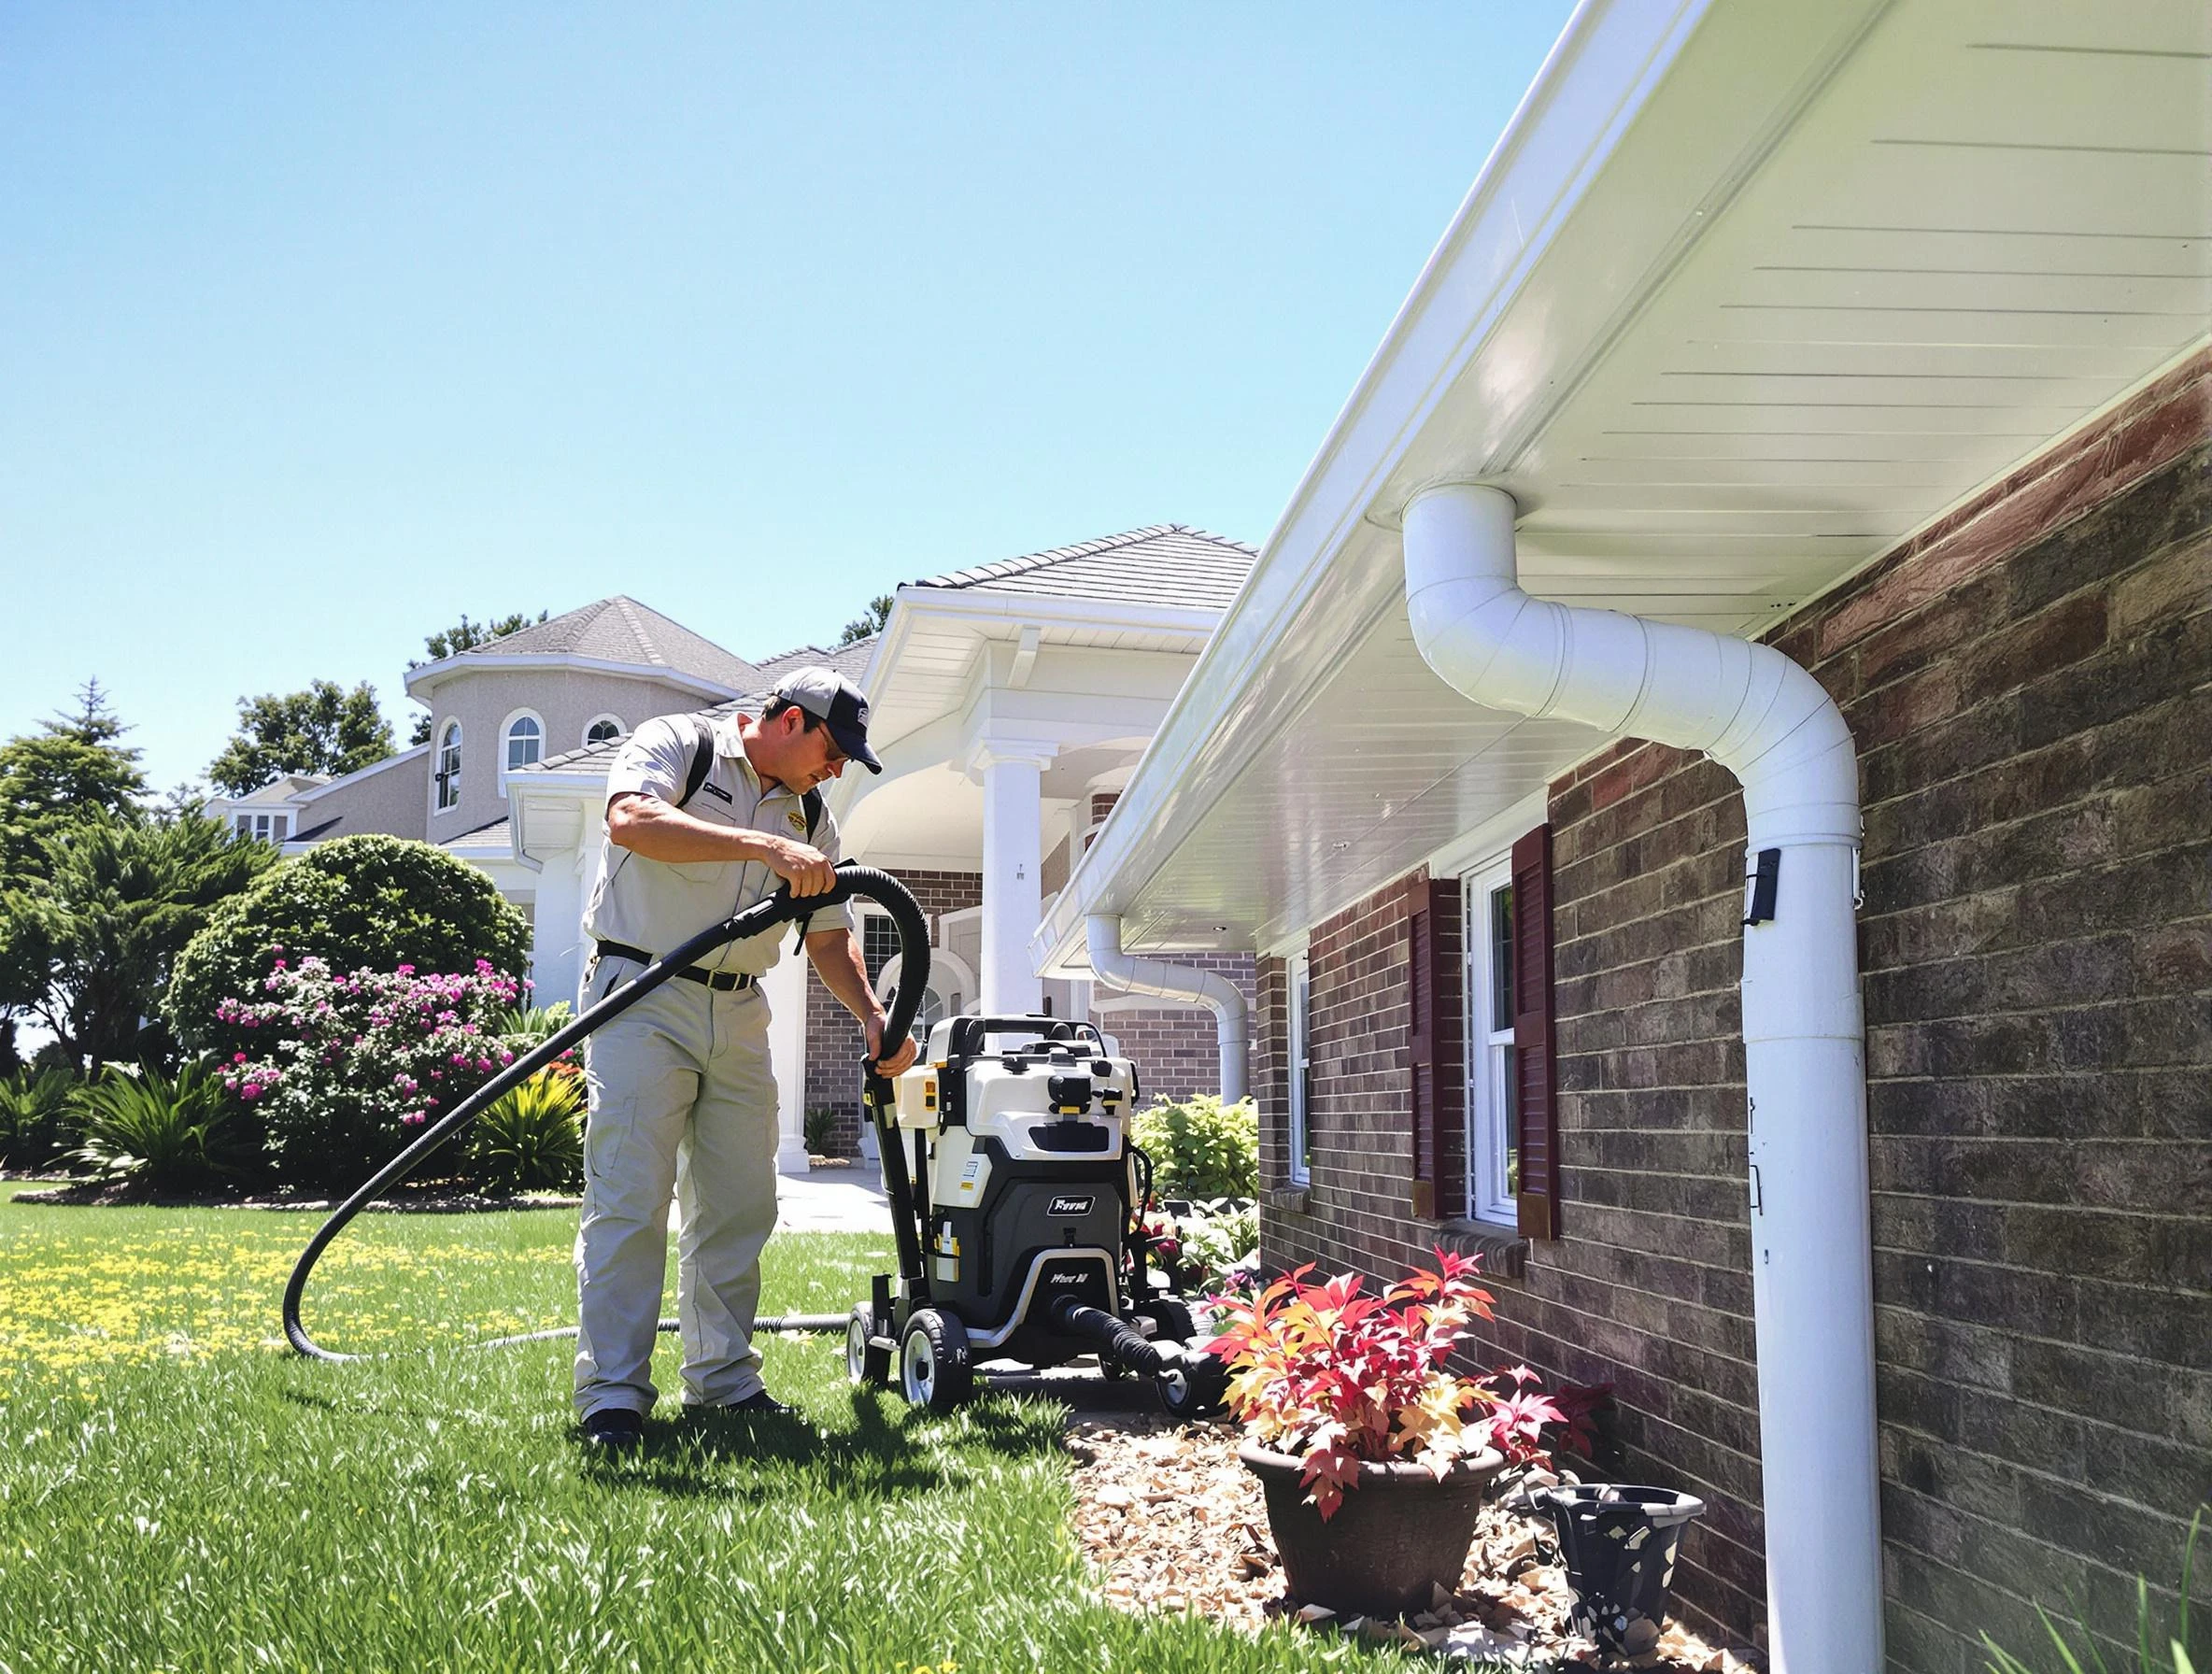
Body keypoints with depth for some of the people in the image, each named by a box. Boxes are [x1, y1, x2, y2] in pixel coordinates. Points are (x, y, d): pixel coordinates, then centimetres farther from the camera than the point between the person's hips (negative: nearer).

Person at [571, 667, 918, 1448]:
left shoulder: (810, 817, 16)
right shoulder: (675, 742, -3)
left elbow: (829, 937, 16)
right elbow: (630, 821, -23)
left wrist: (873, 1015, -2)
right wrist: (763, 846, -29)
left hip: (741, 1017, 7)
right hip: (644, 998, -7)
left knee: (740, 1205, 7)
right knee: (630, 1201, -9)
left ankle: (723, 1378, 18)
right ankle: (611, 1395, -6)